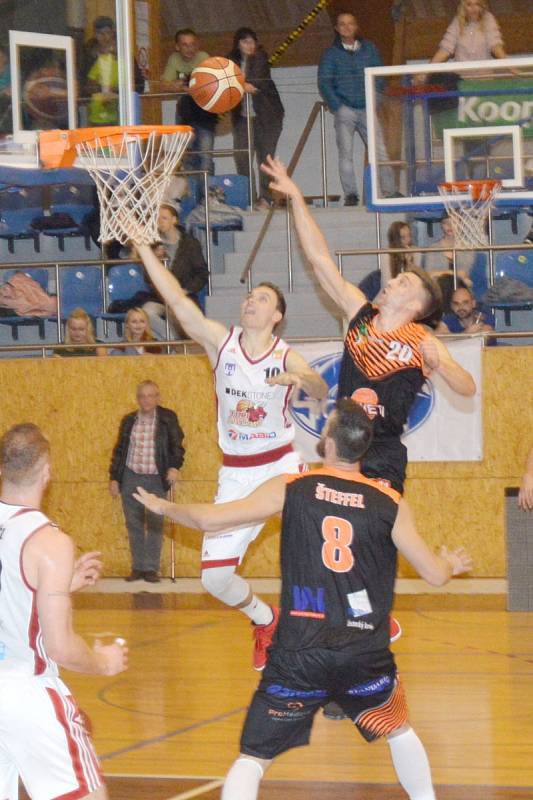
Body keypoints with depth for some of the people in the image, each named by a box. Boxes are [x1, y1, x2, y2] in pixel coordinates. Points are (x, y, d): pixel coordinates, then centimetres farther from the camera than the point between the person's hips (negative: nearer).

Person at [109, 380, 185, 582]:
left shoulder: (168, 418, 0)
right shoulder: (128, 420, 8)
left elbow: (176, 444, -3)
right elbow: (119, 450, 12)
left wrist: (174, 466, -20)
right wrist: (114, 478, 8)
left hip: (156, 480, -2)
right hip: (131, 478, 2)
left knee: (155, 525, -1)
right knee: (134, 525, 6)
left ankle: (152, 568, 5)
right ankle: (137, 567, 13)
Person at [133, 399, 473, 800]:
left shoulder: (290, 489, -1)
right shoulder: (390, 504, 1)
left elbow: (209, 519, -2)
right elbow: (435, 575, 5)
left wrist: (164, 507, 19)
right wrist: (454, 564, 30)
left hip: (298, 655, -1)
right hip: (366, 656, 1)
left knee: (253, 759, 5)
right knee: (400, 732, 30)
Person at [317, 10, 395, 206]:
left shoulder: (369, 49, 11)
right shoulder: (331, 54, 5)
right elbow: (324, 82, 0)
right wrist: (337, 107, -9)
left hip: (367, 109, 1)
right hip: (344, 109, -1)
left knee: (380, 151, -4)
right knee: (346, 153, -6)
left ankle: (390, 191, -2)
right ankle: (350, 195, -5)